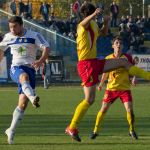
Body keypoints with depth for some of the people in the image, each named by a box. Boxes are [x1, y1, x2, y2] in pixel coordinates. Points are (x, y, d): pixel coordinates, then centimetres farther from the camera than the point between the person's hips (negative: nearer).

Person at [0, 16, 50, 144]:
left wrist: (41, 60, -28)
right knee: (24, 76, -40)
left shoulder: (34, 36, 0)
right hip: (16, 68, 0)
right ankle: (33, 98, -69)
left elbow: (47, 48, -11)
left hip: (30, 69, 0)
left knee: (23, 103, -6)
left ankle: (11, 131, 6)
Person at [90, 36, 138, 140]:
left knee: (129, 109, -13)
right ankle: (96, 131, 10)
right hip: (111, 88, 1)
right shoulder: (108, 58, 1)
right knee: (103, 109, -3)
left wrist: (134, 79, -16)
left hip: (125, 88, -1)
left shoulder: (127, 58, -3)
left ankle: (132, 131, 7)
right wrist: (101, 83, 11)